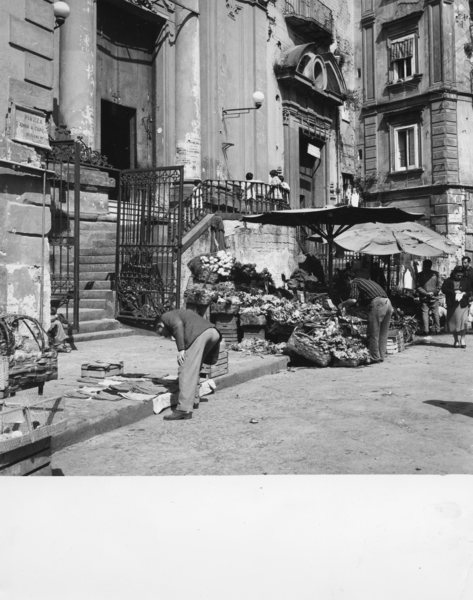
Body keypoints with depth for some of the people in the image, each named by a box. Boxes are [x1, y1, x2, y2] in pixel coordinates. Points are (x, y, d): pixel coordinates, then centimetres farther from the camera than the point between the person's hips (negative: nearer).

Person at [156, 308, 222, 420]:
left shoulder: (166, 316, 19)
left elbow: (178, 325, -7)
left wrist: (180, 350, -10)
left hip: (199, 334, -9)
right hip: (213, 332, 9)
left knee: (186, 372, -7)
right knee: (193, 369, 24)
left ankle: (184, 410, -12)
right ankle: (193, 400, 31)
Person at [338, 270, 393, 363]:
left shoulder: (354, 282, 7)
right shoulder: (367, 280, 31)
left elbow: (353, 300, -7)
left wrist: (343, 304, 11)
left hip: (377, 303, -8)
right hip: (388, 302, 8)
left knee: (373, 333, 2)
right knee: (383, 333, 15)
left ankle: (375, 357, 7)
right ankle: (381, 356, 21)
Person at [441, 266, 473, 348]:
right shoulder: (448, 281, 8)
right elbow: (444, 289, -5)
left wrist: (464, 293, -11)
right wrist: (454, 292, -14)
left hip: (463, 305, -1)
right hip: (452, 305, 1)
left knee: (463, 321, -13)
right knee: (453, 322, 3)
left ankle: (463, 340, -4)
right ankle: (456, 340, 18)